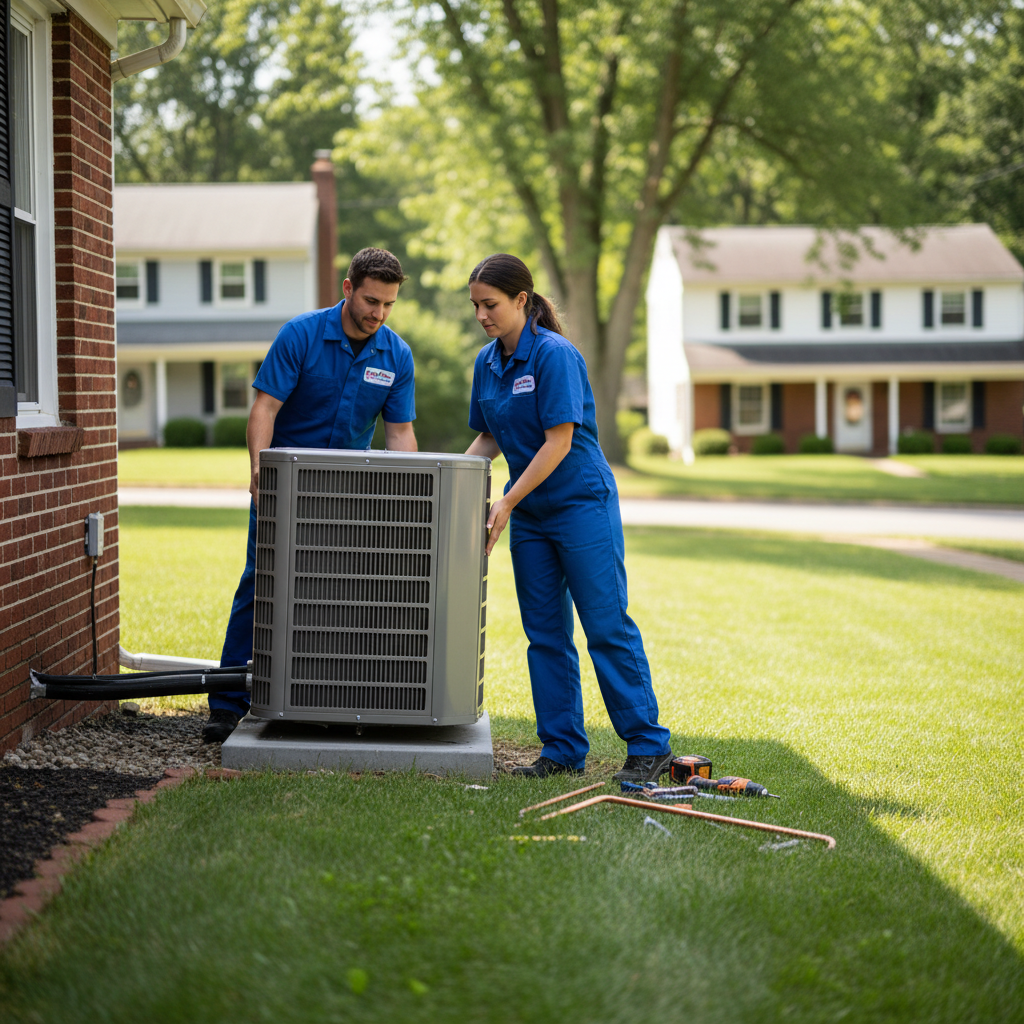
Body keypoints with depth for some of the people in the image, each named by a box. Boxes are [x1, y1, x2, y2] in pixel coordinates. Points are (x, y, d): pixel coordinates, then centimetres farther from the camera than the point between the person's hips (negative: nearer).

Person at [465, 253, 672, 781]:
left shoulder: (555, 355, -16)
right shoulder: (487, 362, 7)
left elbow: (559, 441, -20)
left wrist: (508, 502, -21)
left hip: (582, 504, -7)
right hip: (530, 514, 7)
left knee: (607, 626, -6)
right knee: (545, 633, 7)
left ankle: (649, 745, 1)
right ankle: (562, 748, 13)